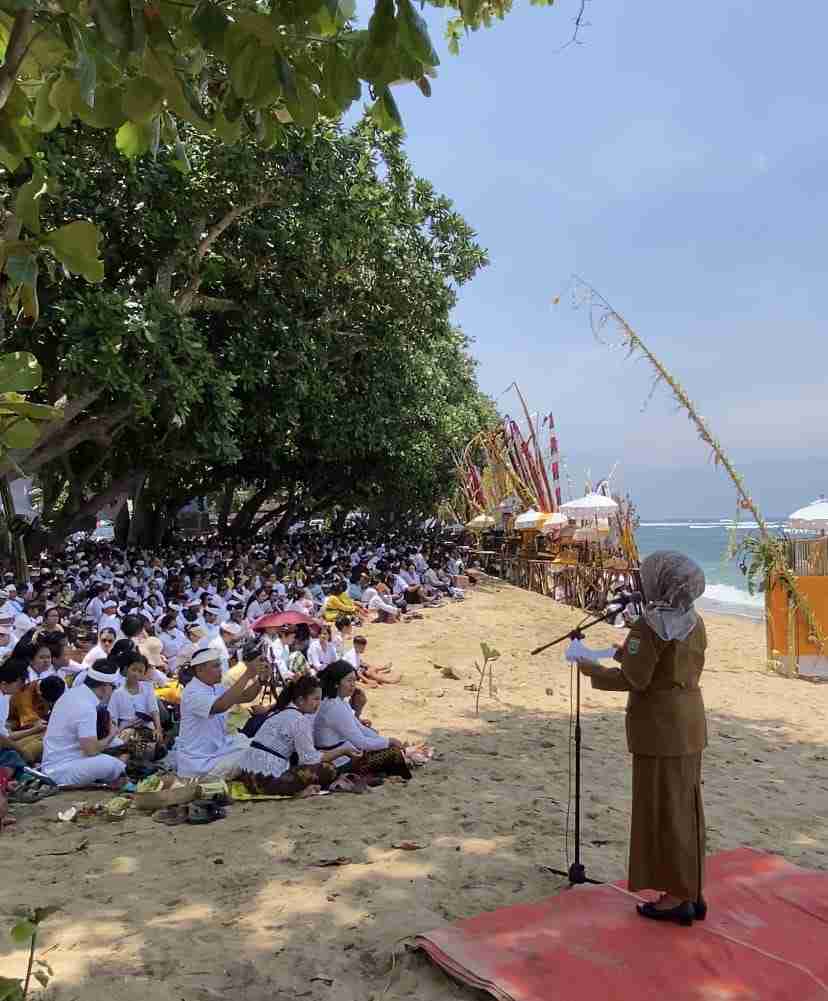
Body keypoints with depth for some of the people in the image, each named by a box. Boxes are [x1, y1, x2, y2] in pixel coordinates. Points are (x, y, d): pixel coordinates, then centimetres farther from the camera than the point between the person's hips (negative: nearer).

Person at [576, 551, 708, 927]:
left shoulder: (650, 624, -19)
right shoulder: (695, 622, 6)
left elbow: (634, 680, -19)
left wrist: (593, 670, -5)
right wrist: (631, 654, 17)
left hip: (659, 725, -8)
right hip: (689, 722, 8)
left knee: (661, 809, 3)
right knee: (686, 807, 15)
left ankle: (676, 898, 11)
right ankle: (692, 893, 24)